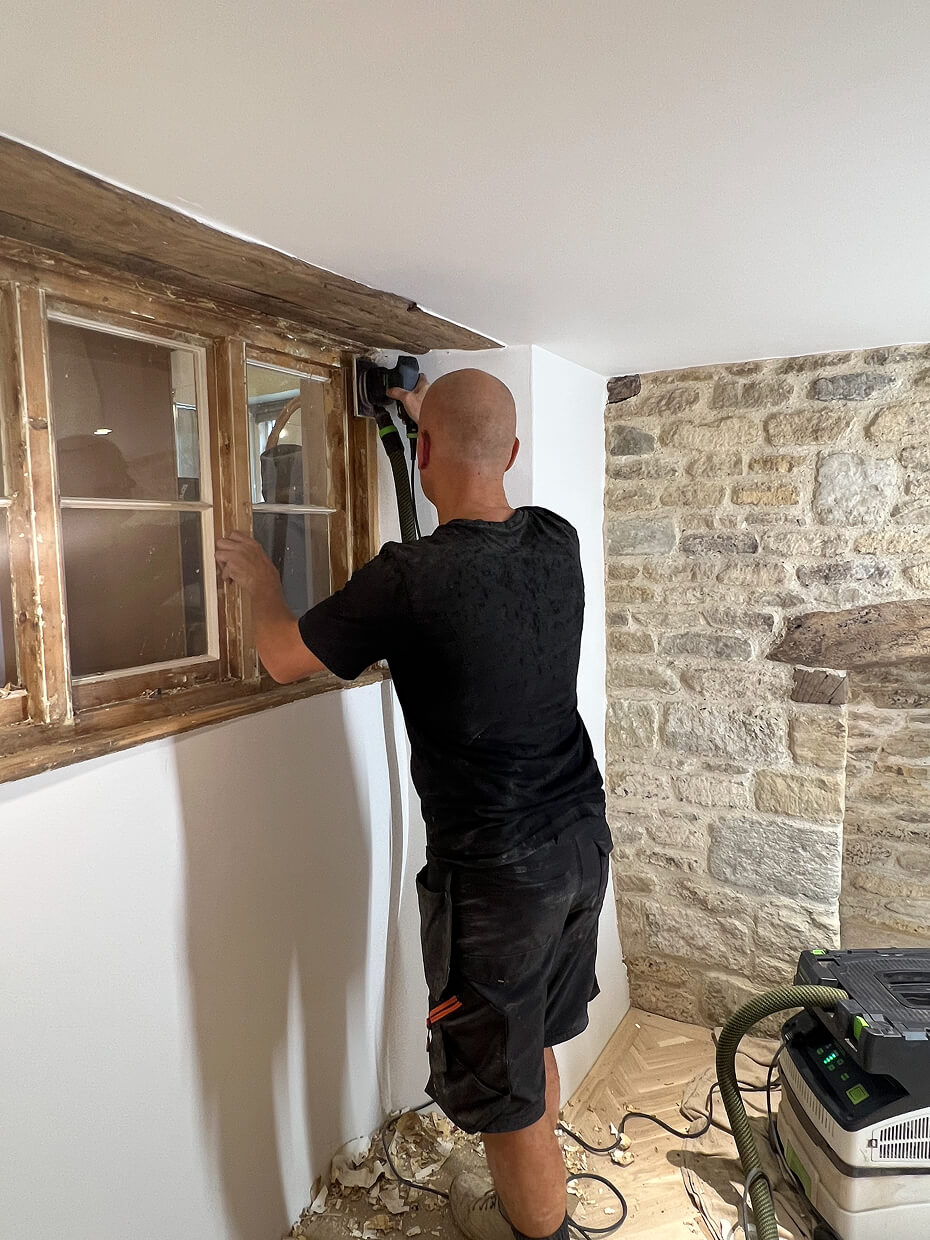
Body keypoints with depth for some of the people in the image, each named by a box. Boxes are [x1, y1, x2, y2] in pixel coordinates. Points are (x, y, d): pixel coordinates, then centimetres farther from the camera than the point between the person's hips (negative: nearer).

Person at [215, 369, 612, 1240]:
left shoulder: (411, 579, -24)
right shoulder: (556, 542, -4)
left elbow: (283, 657, -6)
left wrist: (259, 580, 14)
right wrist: (438, 417, 32)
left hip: (496, 873, -8)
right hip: (582, 840, 8)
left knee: (508, 1092, 15)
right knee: (536, 1045, 28)